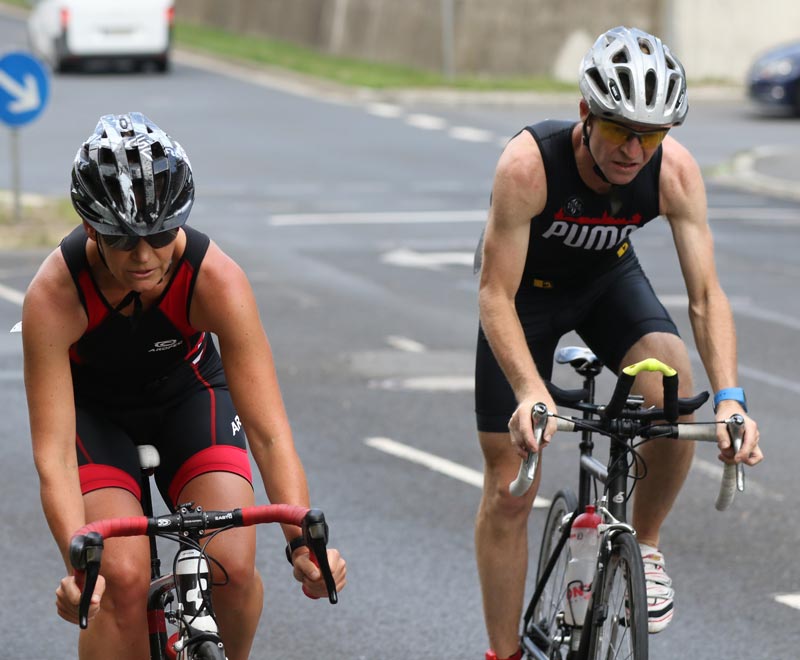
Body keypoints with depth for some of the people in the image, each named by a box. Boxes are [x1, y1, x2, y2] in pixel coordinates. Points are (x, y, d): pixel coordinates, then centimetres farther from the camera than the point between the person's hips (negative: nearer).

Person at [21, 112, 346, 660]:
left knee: (233, 567, -19)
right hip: (93, 408, -1)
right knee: (122, 577, -24)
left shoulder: (217, 279, -32)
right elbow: (54, 455, -35)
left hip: (187, 395, 1)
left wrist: (303, 541, -46)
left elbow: (269, 432, -33)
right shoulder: (53, 296, -34)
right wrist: (78, 561, -50)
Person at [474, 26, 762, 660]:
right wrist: (530, 392, -51)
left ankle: (644, 545, -3)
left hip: (609, 280, 2)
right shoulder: (528, 163, -37)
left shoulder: (675, 171, -29)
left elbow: (706, 293, -27)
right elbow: (496, 297, -36)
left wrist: (730, 399, -41)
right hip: (526, 287, -2)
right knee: (509, 489, -4)